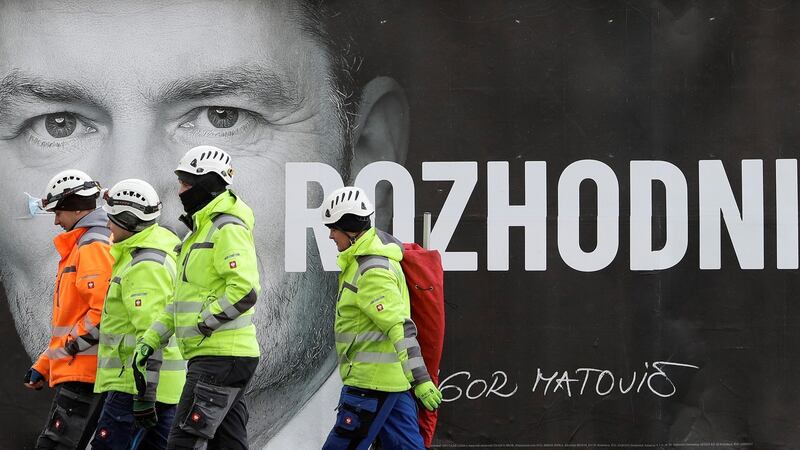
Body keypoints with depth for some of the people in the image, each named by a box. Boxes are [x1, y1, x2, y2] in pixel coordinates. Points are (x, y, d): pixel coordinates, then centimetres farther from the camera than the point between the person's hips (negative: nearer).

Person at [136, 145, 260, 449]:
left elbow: (245, 290, -25)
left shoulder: (227, 229, -12)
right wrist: (152, 338, 15)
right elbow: (185, 298, 24)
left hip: (220, 356, -10)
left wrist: (202, 323, -17)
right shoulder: (202, 230, 21)